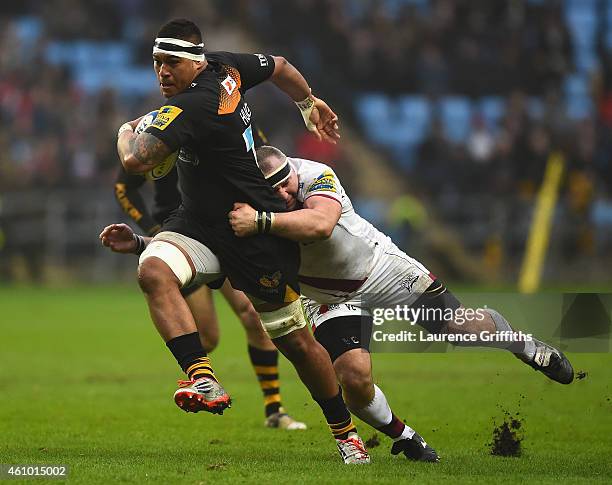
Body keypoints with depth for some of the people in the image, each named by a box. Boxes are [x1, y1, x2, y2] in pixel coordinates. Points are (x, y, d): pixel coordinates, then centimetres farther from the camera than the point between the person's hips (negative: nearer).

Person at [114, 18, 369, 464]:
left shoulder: (190, 108, -27)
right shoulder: (226, 67, -2)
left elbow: (136, 161, -33)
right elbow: (280, 67, 16)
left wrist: (126, 132, -9)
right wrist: (310, 104, 36)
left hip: (256, 238, -9)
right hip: (199, 222, 9)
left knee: (296, 341, 3)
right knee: (153, 271, -22)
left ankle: (344, 431, 22)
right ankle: (204, 381, -31)